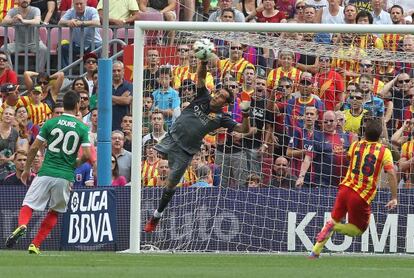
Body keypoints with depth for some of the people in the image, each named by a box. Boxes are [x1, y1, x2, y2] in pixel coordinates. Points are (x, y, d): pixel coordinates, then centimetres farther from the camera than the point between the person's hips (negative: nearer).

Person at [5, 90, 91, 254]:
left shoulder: (51, 123, 3)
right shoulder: (82, 128, 2)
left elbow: (34, 148, 2)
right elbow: (87, 155, -4)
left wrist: (27, 169, 15)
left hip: (46, 173, -1)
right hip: (66, 176, 1)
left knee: (28, 205, 4)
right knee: (55, 212, 17)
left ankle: (22, 225, -29)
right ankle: (35, 245, 9)